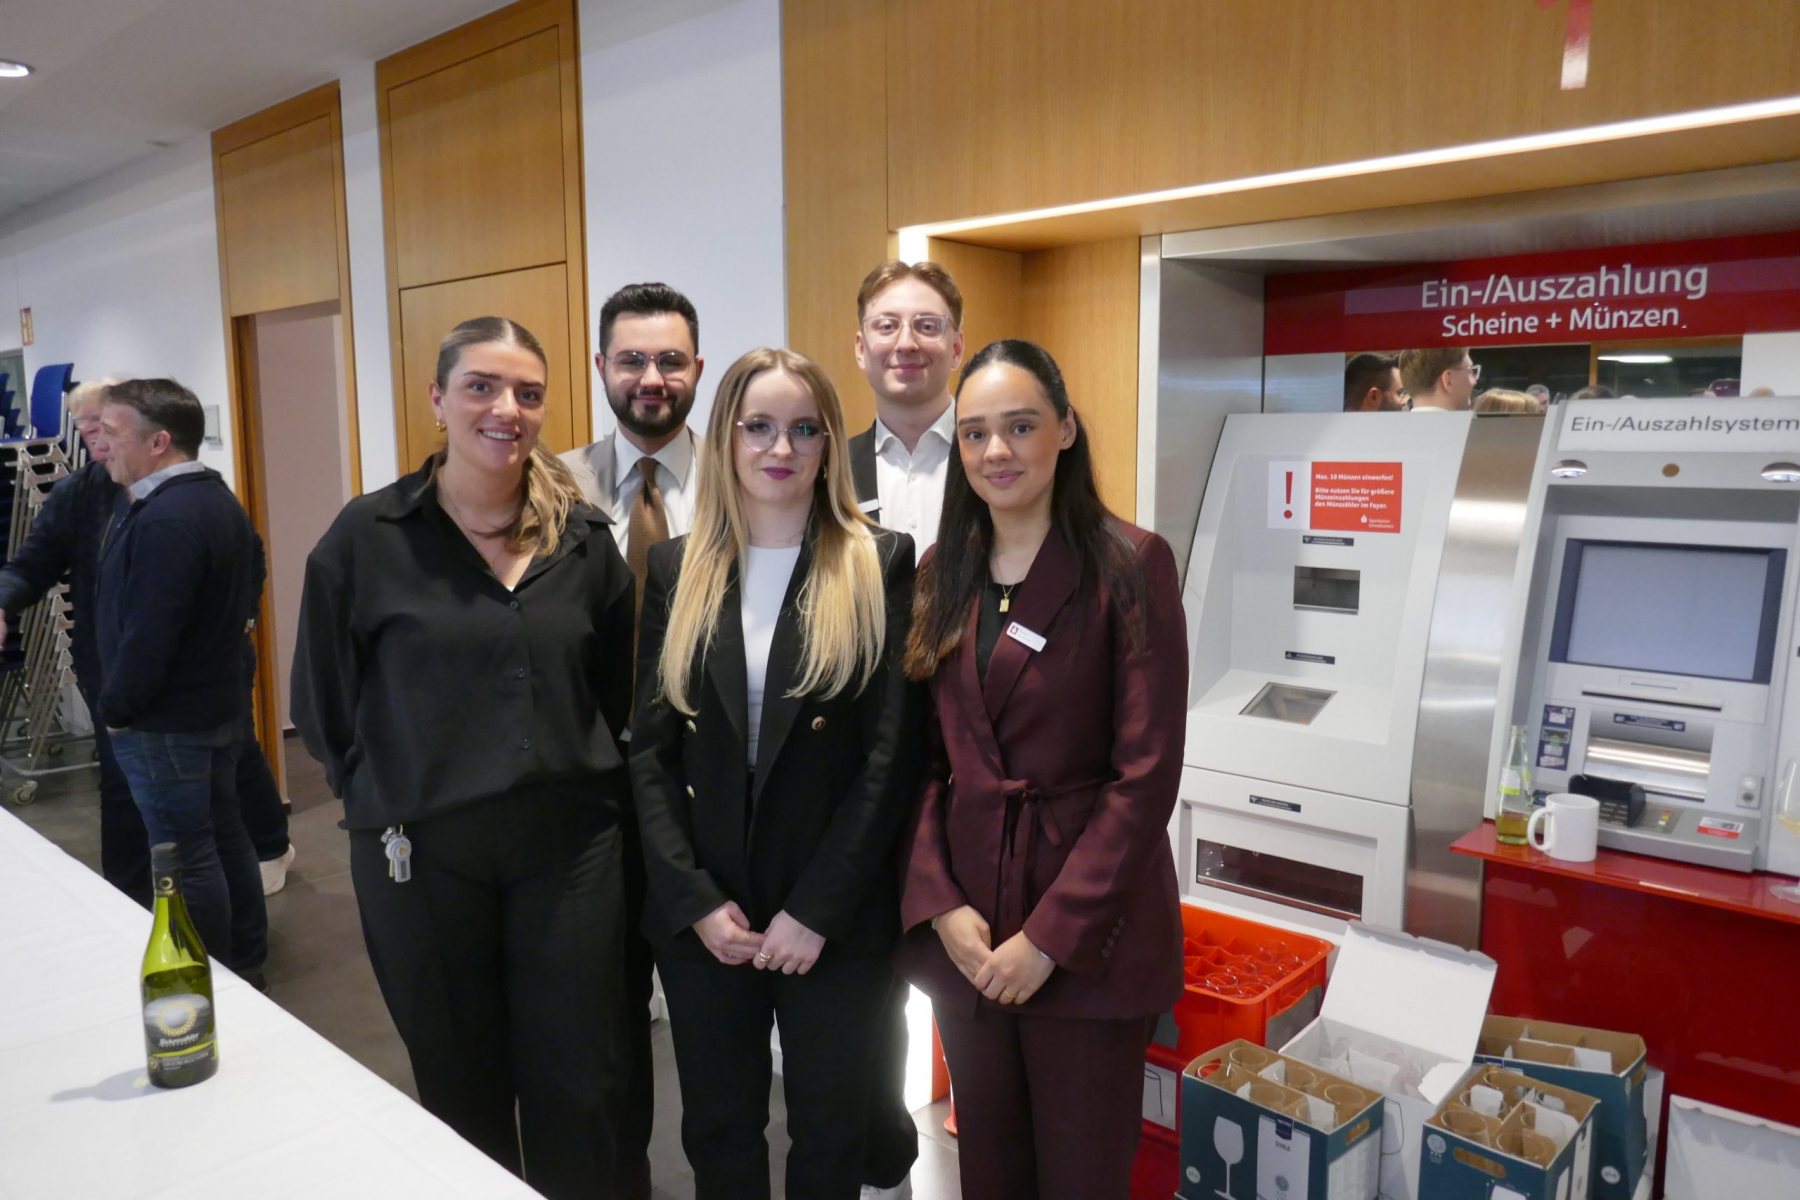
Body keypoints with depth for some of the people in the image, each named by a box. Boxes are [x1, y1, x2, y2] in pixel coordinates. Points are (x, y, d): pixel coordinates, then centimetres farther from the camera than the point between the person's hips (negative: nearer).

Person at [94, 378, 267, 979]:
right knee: (227, 838, 16)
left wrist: (115, 709, -10)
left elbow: (148, 636, -25)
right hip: (215, 704, 10)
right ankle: (245, 968, 28)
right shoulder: (218, 500, 10)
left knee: (186, 859, 1)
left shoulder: (163, 519, -23)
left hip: (165, 720, -10)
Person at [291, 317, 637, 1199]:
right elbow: (325, 705, 1)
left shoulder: (582, 535, 1)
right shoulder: (367, 536, -6)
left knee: (579, 1087, 10)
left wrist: (593, 791, 5)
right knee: (461, 1090, 16)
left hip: (569, 846, 2)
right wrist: (395, 803, 2)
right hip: (423, 853, -1)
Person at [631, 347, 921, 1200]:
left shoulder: (881, 565, -5)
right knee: (716, 1128, 18)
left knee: (830, 1130, 15)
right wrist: (694, 899, -8)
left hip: (837, 917, -2)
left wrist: (816, 909, -12)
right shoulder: (675, 569, 3)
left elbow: (892, 756, -9)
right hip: (701, 912, 3)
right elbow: (650, 750, 1)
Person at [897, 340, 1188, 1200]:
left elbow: (1146, 773, -13)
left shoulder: (1129, 565, -9)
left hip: (1087, 932, -4)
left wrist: (1050, 935, -15)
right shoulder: (941, 573, 6)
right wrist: (941, 906, -6)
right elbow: (924, 758, 6)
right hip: (964, 926, 4)